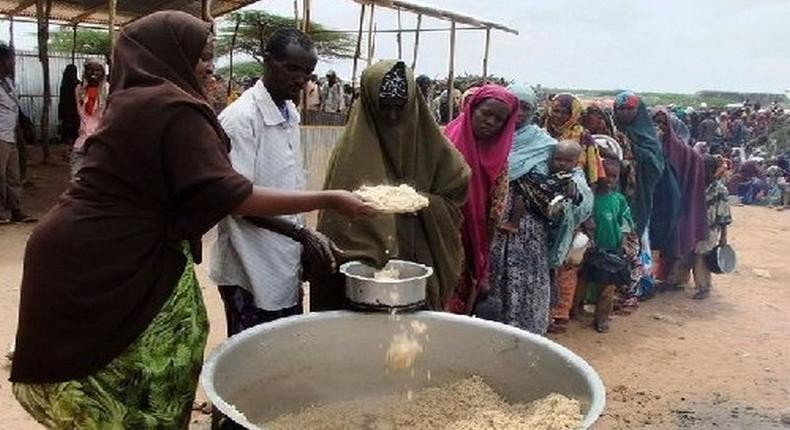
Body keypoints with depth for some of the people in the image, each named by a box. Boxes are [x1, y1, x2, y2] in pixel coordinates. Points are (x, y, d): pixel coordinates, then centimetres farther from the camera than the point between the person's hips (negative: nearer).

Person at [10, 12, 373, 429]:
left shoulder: (132, 100, 13)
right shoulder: (174, 107, -16)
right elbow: (228, 194, -22)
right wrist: (330, 199, -17)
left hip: (89, 256, 9)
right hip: (109, 264, -9)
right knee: (135, 396, 4)